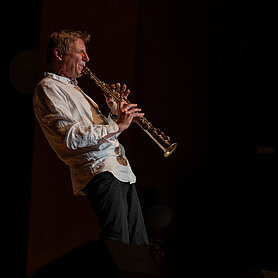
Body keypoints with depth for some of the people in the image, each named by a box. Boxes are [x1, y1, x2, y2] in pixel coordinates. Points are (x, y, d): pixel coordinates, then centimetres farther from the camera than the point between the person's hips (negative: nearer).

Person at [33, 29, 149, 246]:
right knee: (118, 245, -19)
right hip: (100, 171, -10)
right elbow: (72, 136, -18)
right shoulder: (48, 88, -3)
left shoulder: (75, 89, 28)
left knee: (139, 244, 5)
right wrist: (117, 125, -12)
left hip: (122, 171, 10)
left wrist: (114, 112, 13)